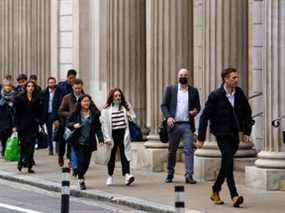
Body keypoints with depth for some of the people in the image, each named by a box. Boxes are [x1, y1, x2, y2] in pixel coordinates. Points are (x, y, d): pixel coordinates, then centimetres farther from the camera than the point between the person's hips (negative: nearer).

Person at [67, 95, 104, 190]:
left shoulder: (94, 114, 3)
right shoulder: (76, 113, -1)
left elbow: (98, 127, 3)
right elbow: (68, 123, 6)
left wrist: (100, 138, -8)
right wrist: (74, 125, -15)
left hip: (89, 142, 2)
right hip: (78, 142, -2)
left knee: (86, 162, 5)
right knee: (81, 161, -9)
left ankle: (80, 176, 30)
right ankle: (81, 180, 2)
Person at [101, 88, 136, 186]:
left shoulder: (126, 106, 9)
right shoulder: (107, 109, -1)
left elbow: (133, 117, 22)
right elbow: (104, 124, -4)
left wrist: (130, 116, -3)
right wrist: (107, 138, -10)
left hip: (123, 133, 1)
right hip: (113, 134, -1)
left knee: (124, 154, -11)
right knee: (112, 156, 9)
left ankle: (127, 174, -22)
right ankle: (110, 176, 23)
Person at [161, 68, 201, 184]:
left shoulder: (193, 91, 10)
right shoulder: (170, 89, 7)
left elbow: (197, 106, 15)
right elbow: (164, 105, 5)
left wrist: (195, 111, -8)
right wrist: (168, 117, -11)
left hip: (187, 125, 0)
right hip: (174, 124, 0)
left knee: (189, 149, -9)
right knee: (172, 151, 8)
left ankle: (189, 175, -11)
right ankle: (170, 174, 20)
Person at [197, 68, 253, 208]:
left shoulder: (239, 93, 2)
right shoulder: (215, 96, -12)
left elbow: (247, 112, 15)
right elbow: (205, 116, -8)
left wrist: (246, 132, 9)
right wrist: (201, 138, -9)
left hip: (234, 134, 6)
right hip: (222, 134, -5)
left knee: (226, 164, 13)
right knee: (228, 163, -15)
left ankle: (215, 192, 28)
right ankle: (234, 196, -19)